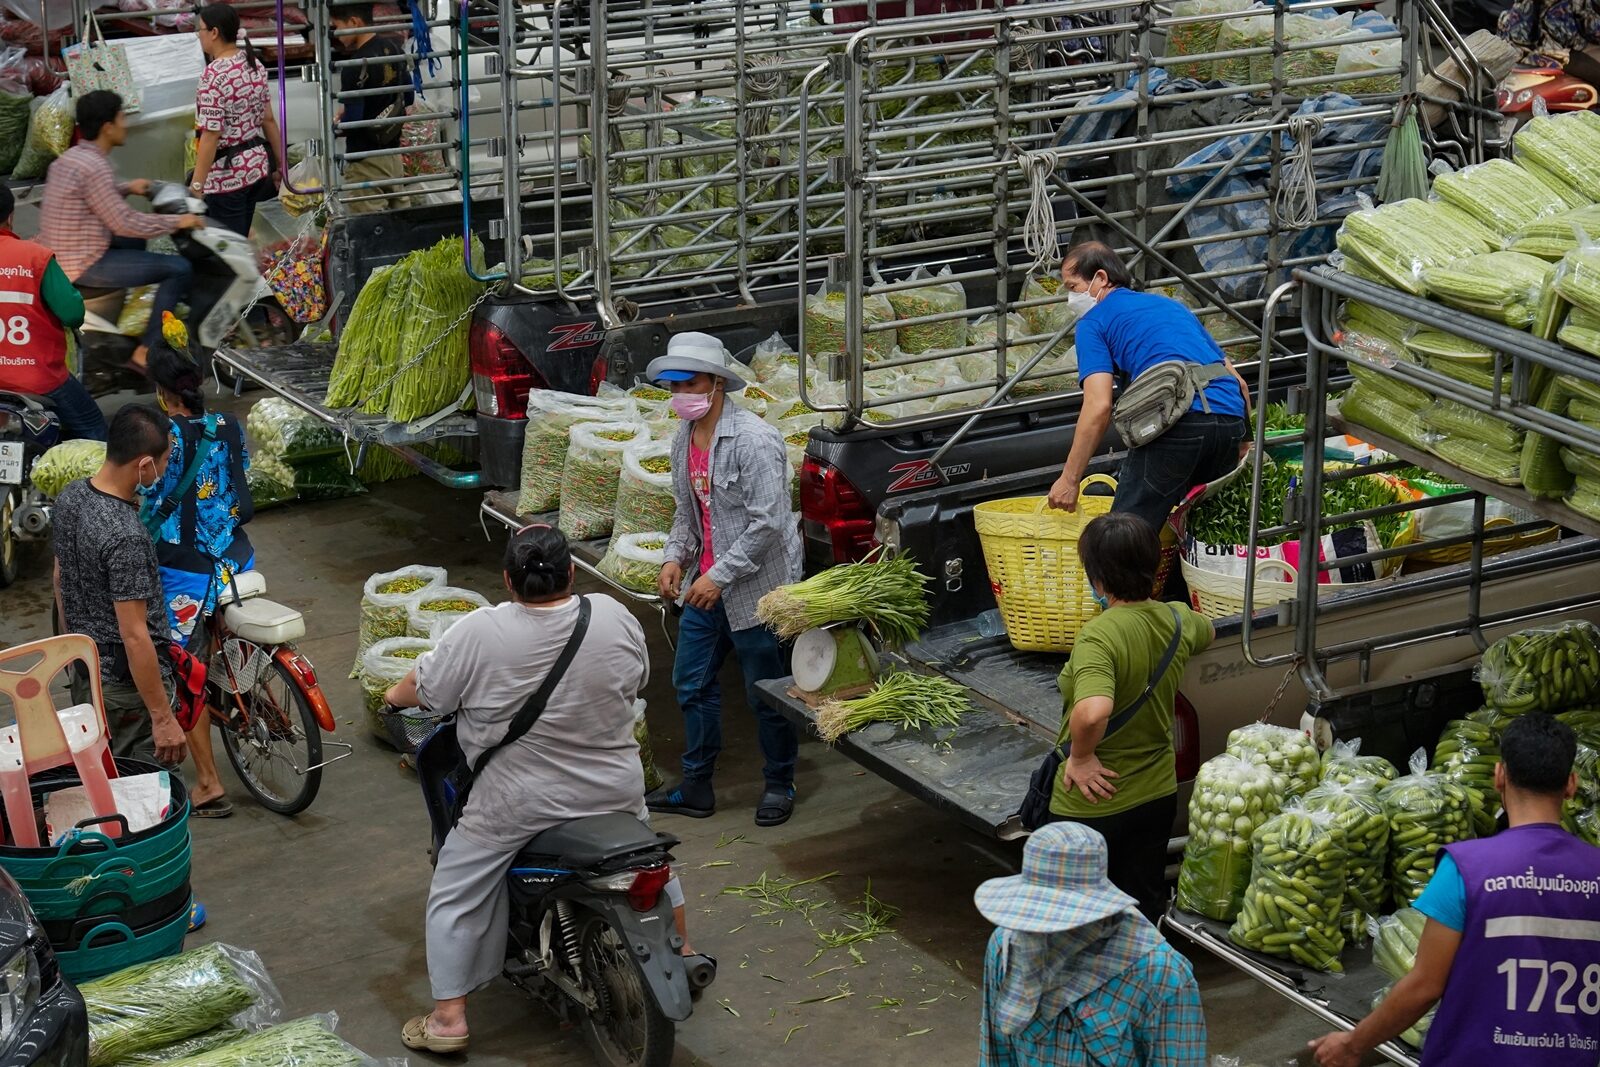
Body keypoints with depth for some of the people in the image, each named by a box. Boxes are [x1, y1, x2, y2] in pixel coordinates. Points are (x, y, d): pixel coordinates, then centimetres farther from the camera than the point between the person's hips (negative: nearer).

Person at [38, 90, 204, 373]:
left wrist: (126, 188, 27)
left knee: (134, 240, 33)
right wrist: (176, 222, -13)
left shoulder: (69, 157, 7)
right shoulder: (94, 167, -23)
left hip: (56, 258, 10)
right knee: (179, 269, -11)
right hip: (83, 266, -10)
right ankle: (145, 353, -11)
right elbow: (124, 223, -22)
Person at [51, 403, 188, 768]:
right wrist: (163, 718, -21)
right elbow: (135, 636, -27)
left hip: (85, 672, 9)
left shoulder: (70, 497, -4)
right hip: (129, 684, -9)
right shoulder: (125, 536, -30)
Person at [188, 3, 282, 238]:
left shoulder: (214, 75, -19)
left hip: (226, 174, -8)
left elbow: (211, 135, -22)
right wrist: (280, 164, 21)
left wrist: (196, 185, -20)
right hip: (256, 165, 8)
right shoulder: (254, 64, 5)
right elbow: (268, 119, 12)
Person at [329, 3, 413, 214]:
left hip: (366, 159, -8)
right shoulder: (392, 48, 4)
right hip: (392, 151, 8)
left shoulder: (355, 66, -21)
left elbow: (352, 120, -21)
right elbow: (407, 98, 15)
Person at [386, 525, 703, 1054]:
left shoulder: (479, 633, -18)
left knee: (456, 897, 12)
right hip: (615, 791, 4)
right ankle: (681, 947, 46)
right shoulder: (615, 617, -8)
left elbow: (418, 691, -6)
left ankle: (448, 1019, 12)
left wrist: (395, 696, 15)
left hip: (515, 805, -4)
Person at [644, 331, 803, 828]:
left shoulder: (753, 441, -20)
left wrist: (721, 575, -22)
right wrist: (675, 557, 2)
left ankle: (779, 785, 23)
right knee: (692, 684, 13)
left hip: (756, 587, -8)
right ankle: (697, 786, 26)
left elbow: (767, 523, -23)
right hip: (706, 585, 8)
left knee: (767, 692, 5)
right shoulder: (684, 440, 6)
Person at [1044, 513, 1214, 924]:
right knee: (1145, 907, 21)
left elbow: (1092, 712, -45)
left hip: (1093, 802, -6)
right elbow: (1207, 631, 21)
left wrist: (1080, 756, -26)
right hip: (1158, 793, 6)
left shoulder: (1100, 635, -28)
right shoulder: (1177, 620, -5)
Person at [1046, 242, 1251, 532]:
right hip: (1231, 418, 7)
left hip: (1177, 423, -7)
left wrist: (1069, 480, 1)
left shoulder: (1094, 322, 11)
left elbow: (1099, 407, -3)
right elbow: (1238, 383, 28)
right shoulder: (1172, 305, 31)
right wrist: (1241, 443, 36)